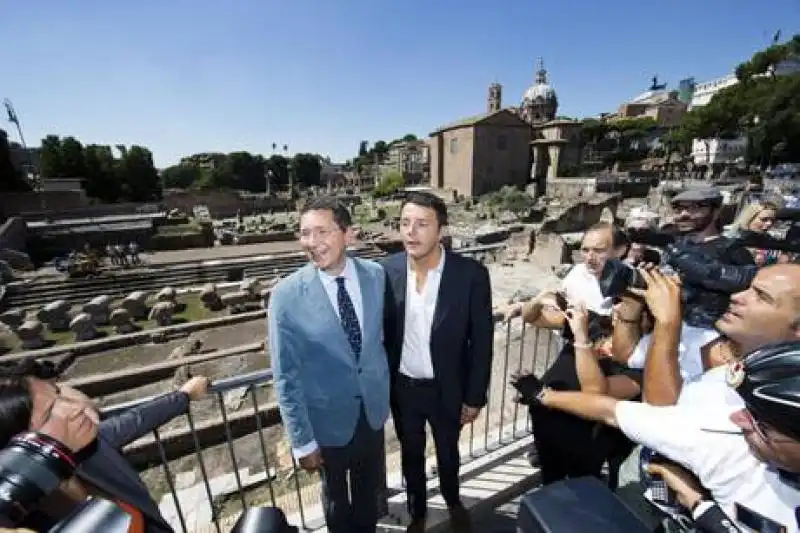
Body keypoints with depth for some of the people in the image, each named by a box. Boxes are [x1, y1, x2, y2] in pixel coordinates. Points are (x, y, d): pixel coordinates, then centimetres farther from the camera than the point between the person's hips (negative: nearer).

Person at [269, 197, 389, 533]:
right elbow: (285, 376, -14)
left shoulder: (376, 275, -12)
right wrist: (302, 440, -9)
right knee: (336, 495, 26)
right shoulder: (286, 296, -22)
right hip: (327, 418, -2)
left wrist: (385, 390, 9)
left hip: (373, 407, 3)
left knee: (370, 488, 28)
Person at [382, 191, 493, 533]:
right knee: (411, 455, 25)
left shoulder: (471, 275, -20)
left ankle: (453, 501, 60)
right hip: (401, 387, 1)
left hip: (447, 388, -1)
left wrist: (475, 396, -6)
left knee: (448, 452, 26)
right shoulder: (387, 271, -14)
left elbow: (481, 342, -11)